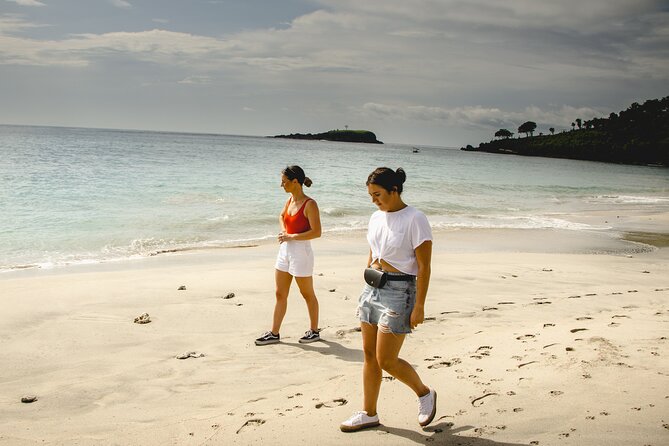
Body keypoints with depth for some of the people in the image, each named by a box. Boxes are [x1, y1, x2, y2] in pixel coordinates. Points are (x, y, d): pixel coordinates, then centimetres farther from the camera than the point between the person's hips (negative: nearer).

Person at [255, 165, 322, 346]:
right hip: (285, 250, 8)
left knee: (307, 294, 8)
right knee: (280, 294, 11)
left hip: (300, 251, -8)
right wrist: (283, 231, 7)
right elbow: (281, 217, 27)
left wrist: (291, 237, -20)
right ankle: (274, 333, 19)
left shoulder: (309, 204, -17)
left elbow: (316, 232, -22)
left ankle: (314, 331, 24)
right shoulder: (290, 200, 6)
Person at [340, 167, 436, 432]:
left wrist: (419, 306, -16)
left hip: (398, 292, -7)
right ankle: (369, 414, 23)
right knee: (369, 354, 11)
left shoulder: (415, 219, -13)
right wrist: (366, 290, 17)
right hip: (372, 289, 7)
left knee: (386, 361, -3)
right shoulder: (376, 218, 8)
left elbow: (424, 267, -14)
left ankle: (425, 394, 22)